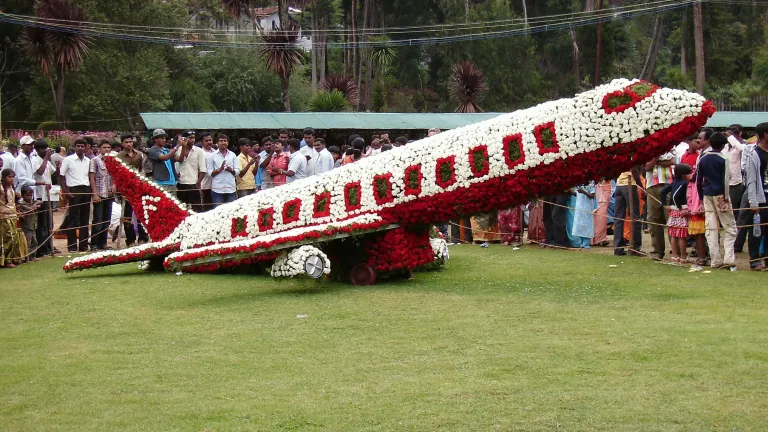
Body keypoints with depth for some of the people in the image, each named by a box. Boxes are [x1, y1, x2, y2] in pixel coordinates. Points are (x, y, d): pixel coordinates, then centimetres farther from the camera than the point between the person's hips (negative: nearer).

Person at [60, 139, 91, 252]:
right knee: (73, 219, -2)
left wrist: (91, 190, 4)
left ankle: (83, 245, 14)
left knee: (85, 218, 8)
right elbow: (61, 177, -2)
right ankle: (72, 245, 3)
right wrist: (66, 191, -11)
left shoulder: (88, 161, 11)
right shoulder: (68, 160, -2)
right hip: (74, 190, -5)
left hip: (86, 190, 5)